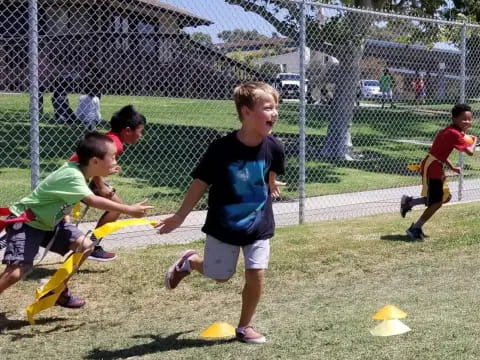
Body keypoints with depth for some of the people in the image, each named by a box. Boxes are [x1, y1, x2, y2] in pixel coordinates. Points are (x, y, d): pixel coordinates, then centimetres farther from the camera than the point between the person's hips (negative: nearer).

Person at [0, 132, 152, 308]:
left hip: (48, 222, 9)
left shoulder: (78, 170, -4)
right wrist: (129, 210, -44)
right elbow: (93, 201, -44)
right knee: (16, 272, -21)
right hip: (25, 223, -9)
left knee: (85, 245, -2)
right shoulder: (72, 176, -30)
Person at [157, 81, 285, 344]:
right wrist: (181, 216, -7)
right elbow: (201, 183, -14)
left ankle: (244, 326, 18)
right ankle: (189, 261, 44)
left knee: (256, 274, -3)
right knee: (219, 276, 11)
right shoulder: (222, 148, -24)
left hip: (258, 224, 2)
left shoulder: (273, 148, -15)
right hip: (224, 225, -2)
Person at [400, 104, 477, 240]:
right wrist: (474, 141, -4)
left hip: (437, 167, 10)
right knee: (436, 203, -4)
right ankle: (415, 229, 9)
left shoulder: (449, 131, 11)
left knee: (445, 197, 18)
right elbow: (470, 152, -24)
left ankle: (409, 202, 24)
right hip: (432, 168, -10)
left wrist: (452, 167, 15)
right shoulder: (454, 134, -20)